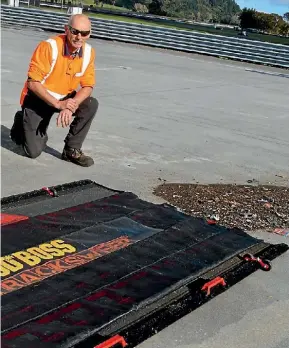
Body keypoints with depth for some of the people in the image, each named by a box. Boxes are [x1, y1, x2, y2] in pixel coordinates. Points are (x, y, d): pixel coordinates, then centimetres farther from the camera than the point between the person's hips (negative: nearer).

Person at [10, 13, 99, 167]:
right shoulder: (49, 46, -25)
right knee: (33, 151, -9)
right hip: (38, 98, -4)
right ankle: (21, 123, 25)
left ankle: (72, 150, -7)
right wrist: (58, 104, -30)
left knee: (91, 105, -24)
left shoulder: (89, 52, -11)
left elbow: (88, 86, -9)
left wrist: (70, 106, -26)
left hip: (66, 99, 4)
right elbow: (33, 83, -25)